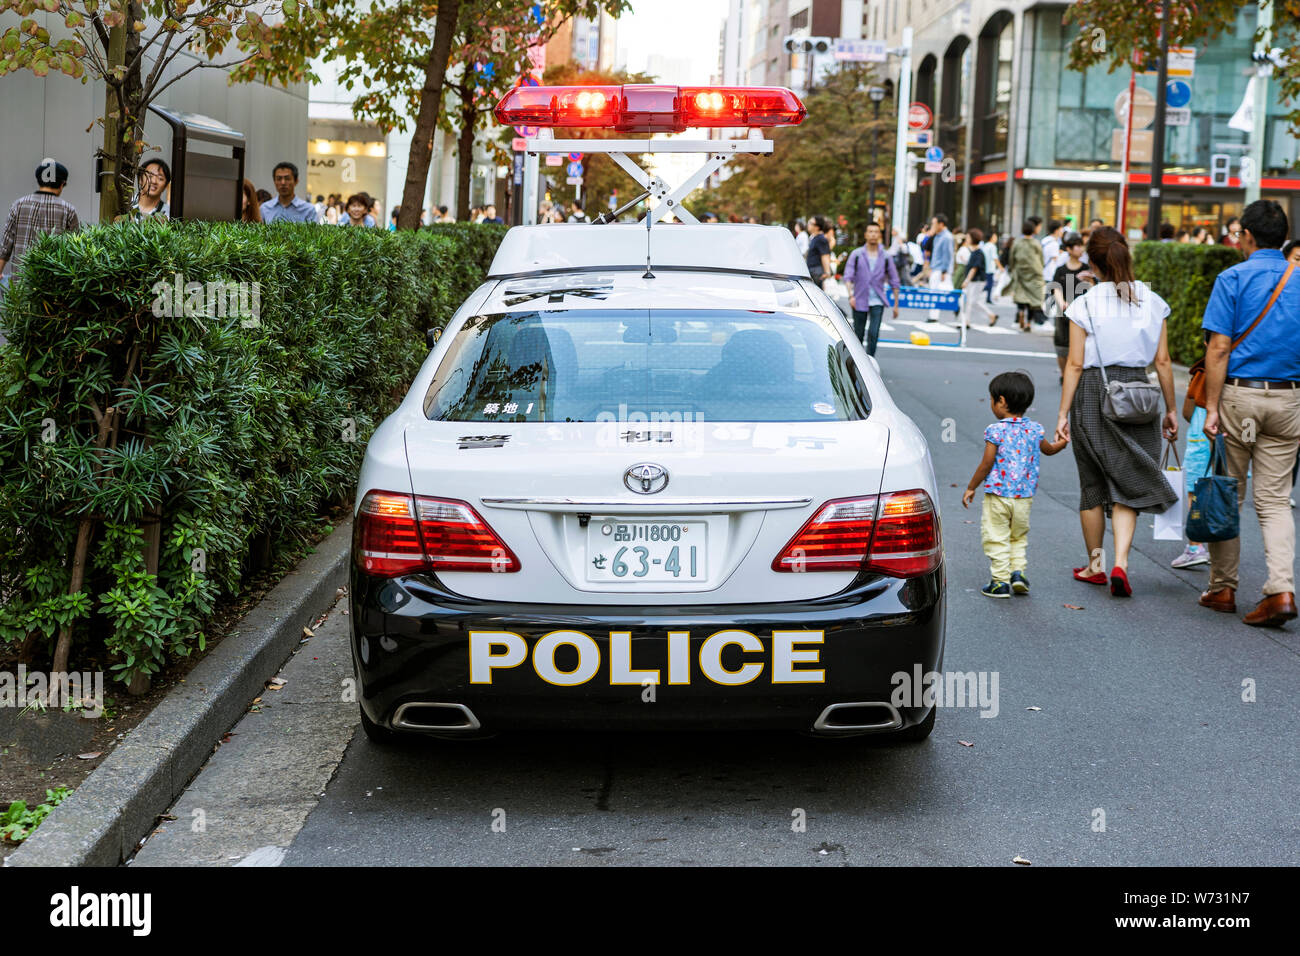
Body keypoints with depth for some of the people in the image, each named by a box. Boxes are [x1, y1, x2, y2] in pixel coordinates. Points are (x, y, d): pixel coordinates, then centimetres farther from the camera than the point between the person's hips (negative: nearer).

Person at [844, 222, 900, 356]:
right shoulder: (856, 254, 1)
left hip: (877, 301, 0)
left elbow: (894, 281, 9)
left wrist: (896, 304, 8)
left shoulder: (885, 257, 4)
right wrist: (851, 295, -22)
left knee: (874, 333, -12)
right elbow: (848, 276, -7)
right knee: (858, 333, 8)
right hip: (860, 301, 0)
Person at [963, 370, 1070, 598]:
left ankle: (1000, 581, 4)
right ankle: (1018, 570, 11)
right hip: (1024, 496, 5)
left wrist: (971, 488, -1)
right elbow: (1048, 449, 23)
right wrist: (1060, 444, 47)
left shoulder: (995, 431, -12)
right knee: (1019, 537, 22)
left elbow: (986, 464, -13)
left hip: (997, 495, -5)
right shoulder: (1034, 430, 3)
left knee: (996, 538, 4)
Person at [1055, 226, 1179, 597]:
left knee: (1093, 486, 12)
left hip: (1093, 395, -2)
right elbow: (1163, 361, 3)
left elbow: (1075, 364, -6)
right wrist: (1170, 409, 12)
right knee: (1129, 486, 6)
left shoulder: (1085, 305, -6)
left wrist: (1063, 412, -1)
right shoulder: (1153, 303, 2)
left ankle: (1095, 565, 23)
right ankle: (1120, 563, -11)